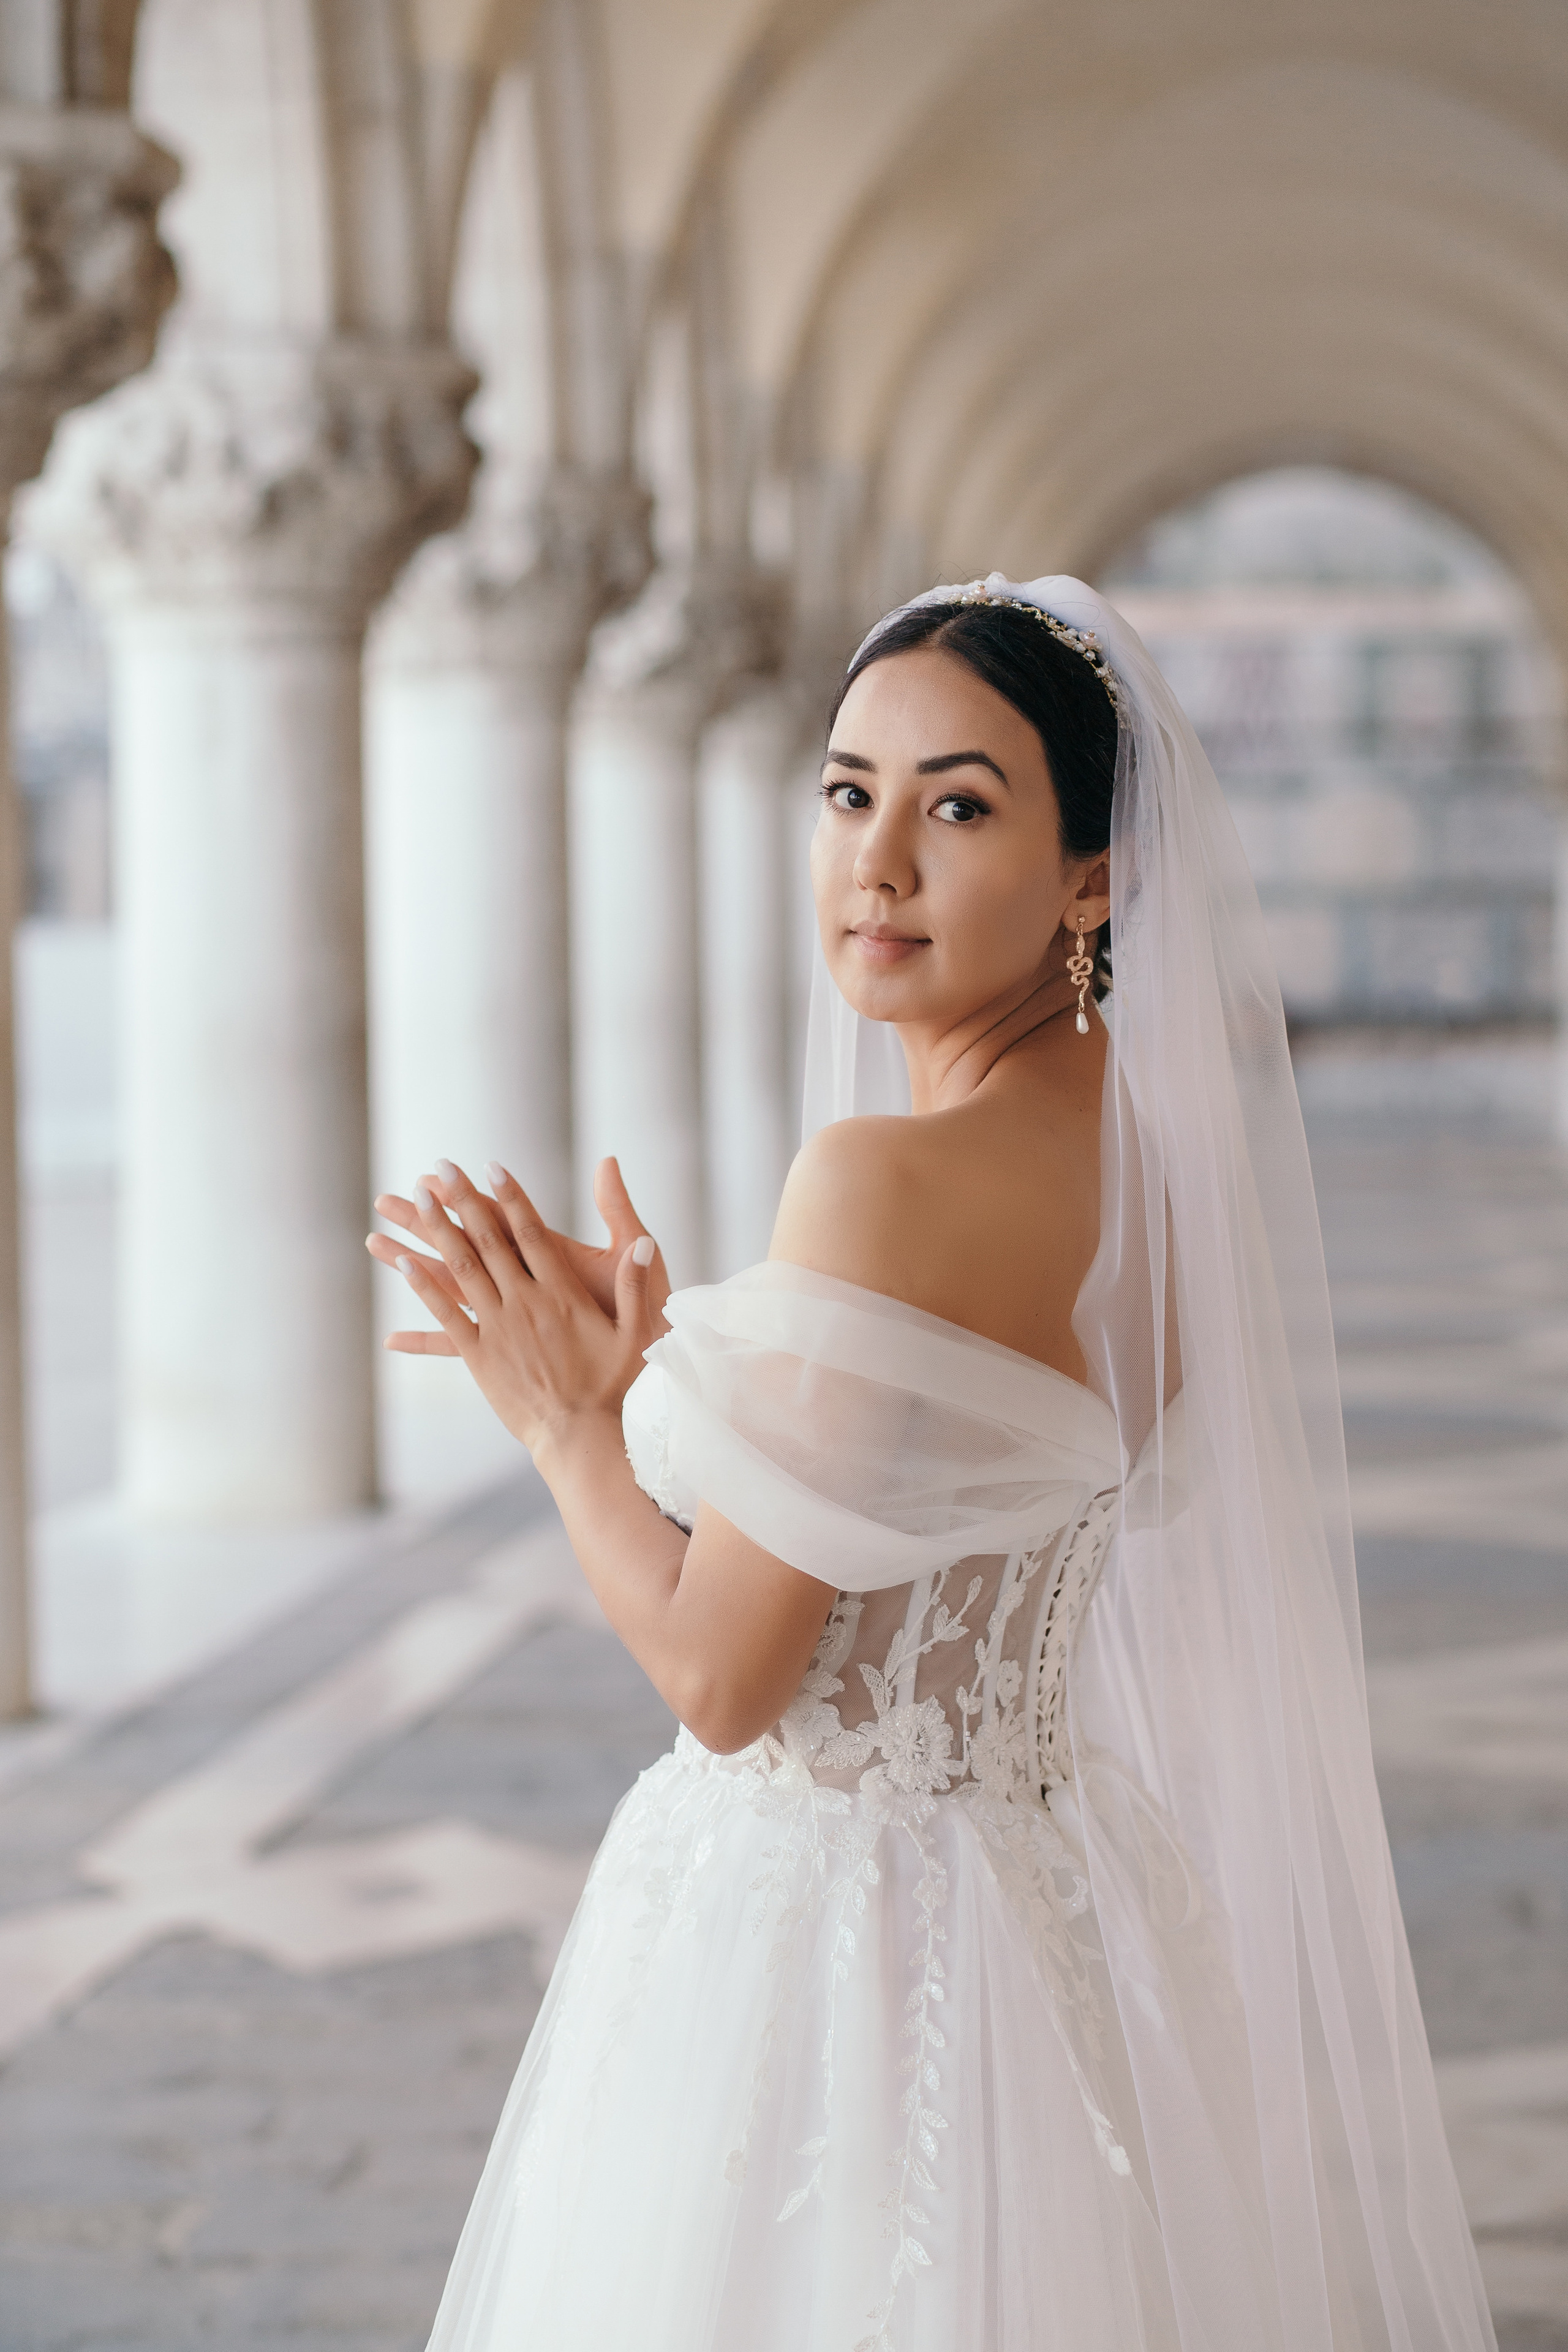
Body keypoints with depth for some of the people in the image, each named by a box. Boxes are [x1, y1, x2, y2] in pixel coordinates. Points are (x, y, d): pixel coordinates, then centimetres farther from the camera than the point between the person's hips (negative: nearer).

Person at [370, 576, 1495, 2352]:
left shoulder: (891, 1174, -24)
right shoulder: (1133, 1138, 3)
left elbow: (723, 1675, -19)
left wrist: (565, 1422, -4)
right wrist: (652, 1367, 6)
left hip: (822, 1924, -8)